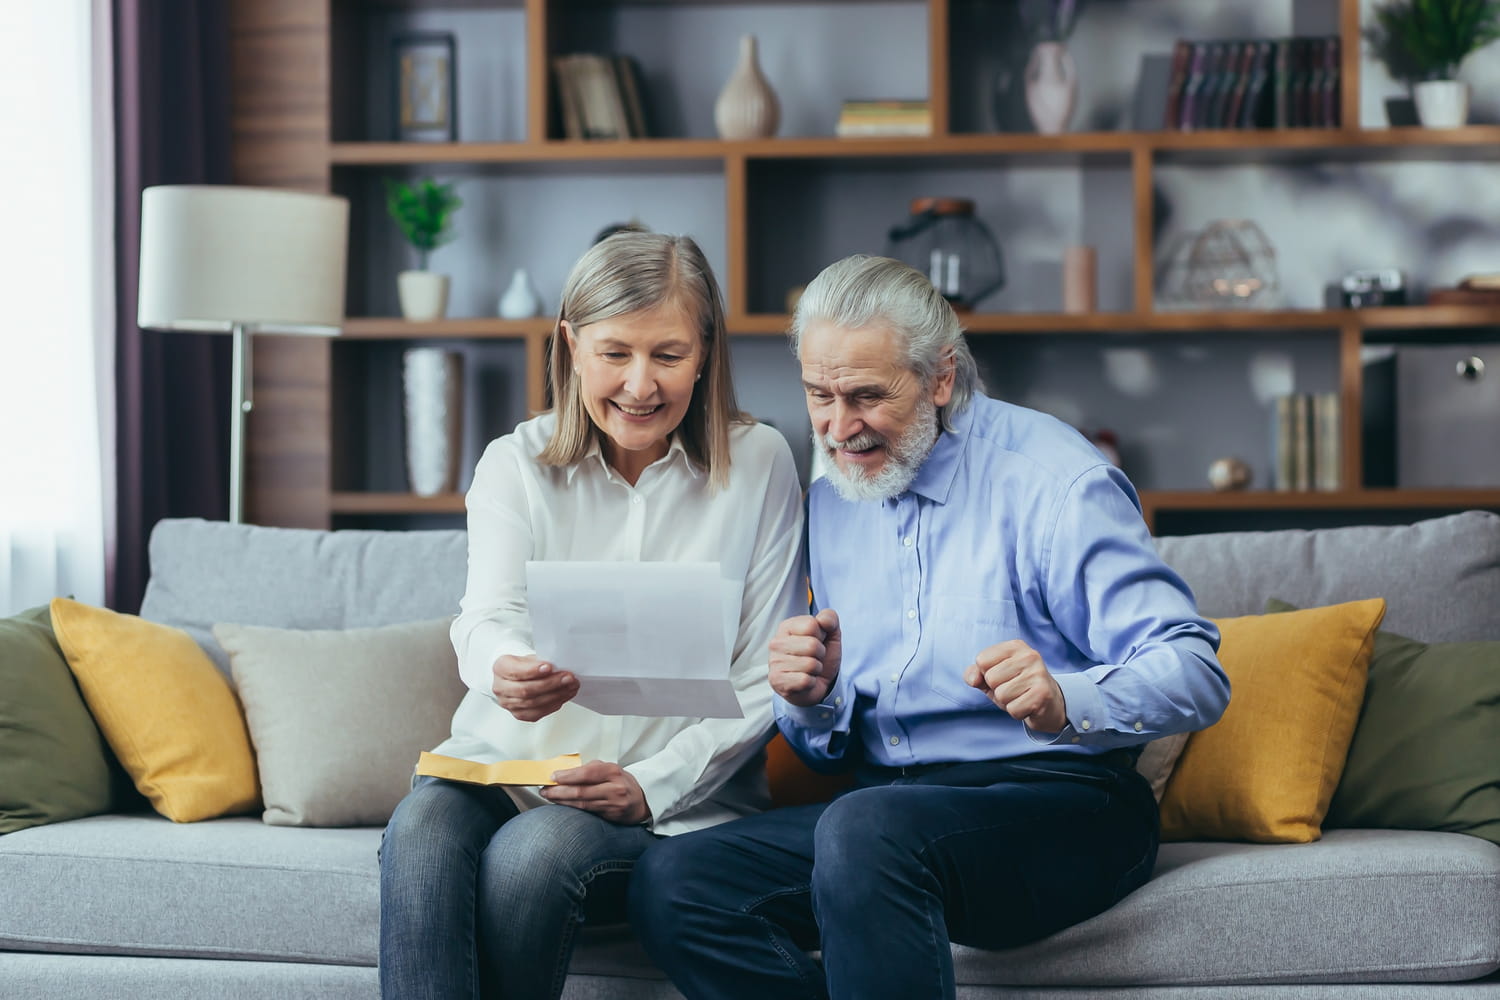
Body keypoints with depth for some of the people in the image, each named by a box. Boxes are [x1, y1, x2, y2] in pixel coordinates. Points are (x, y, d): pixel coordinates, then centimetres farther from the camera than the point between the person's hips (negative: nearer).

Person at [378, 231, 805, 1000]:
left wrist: (653, 786, -14)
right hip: (508, 766, 2)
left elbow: (763, 682, 0)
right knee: (421, 828, -32)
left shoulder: (758, 465, 2)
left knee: (533, 850, -33)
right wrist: (503, 670, -35)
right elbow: (487, 616, -9)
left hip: (674, 801, -2)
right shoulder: (516, 463, 7)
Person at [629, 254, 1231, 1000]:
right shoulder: (830, 502, 15)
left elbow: (1196, 674, -15)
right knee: (670, 882, -18)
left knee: (865, 829, -38)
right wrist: (813, 702, -5)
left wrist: (1066, 702, -35)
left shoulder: (1055, 480, -6)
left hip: (1060, 805, -7)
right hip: (887, 804, 7)